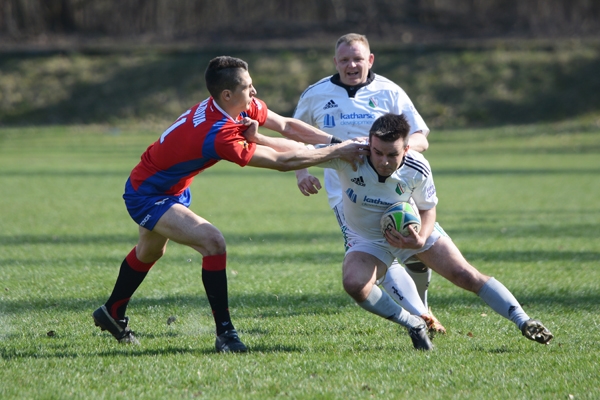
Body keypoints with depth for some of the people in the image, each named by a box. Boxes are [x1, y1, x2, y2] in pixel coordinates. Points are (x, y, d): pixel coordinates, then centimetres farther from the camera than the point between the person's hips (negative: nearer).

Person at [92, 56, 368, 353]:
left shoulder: (246, 108, -15)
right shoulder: (218, 135, -39)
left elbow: (286, 125, -4)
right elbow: (280, 162, -37)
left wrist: (332, 142, -16)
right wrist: (336, 153, -31)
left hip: (172, 187, 10)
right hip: (146, 197, -10)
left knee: (150, 252, 30)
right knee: (212, 242, -25)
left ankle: (112, 313, 54)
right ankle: (224, 333, -19)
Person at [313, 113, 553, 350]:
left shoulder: (418, 169, -25)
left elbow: (427, 208, -8)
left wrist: (421, 239, -29)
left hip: (414, 231, 0)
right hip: (367, 240, 0)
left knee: (465, 275, -10)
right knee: (354, 284, -30)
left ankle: (524, 322, 0)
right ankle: (414, 326, -10)